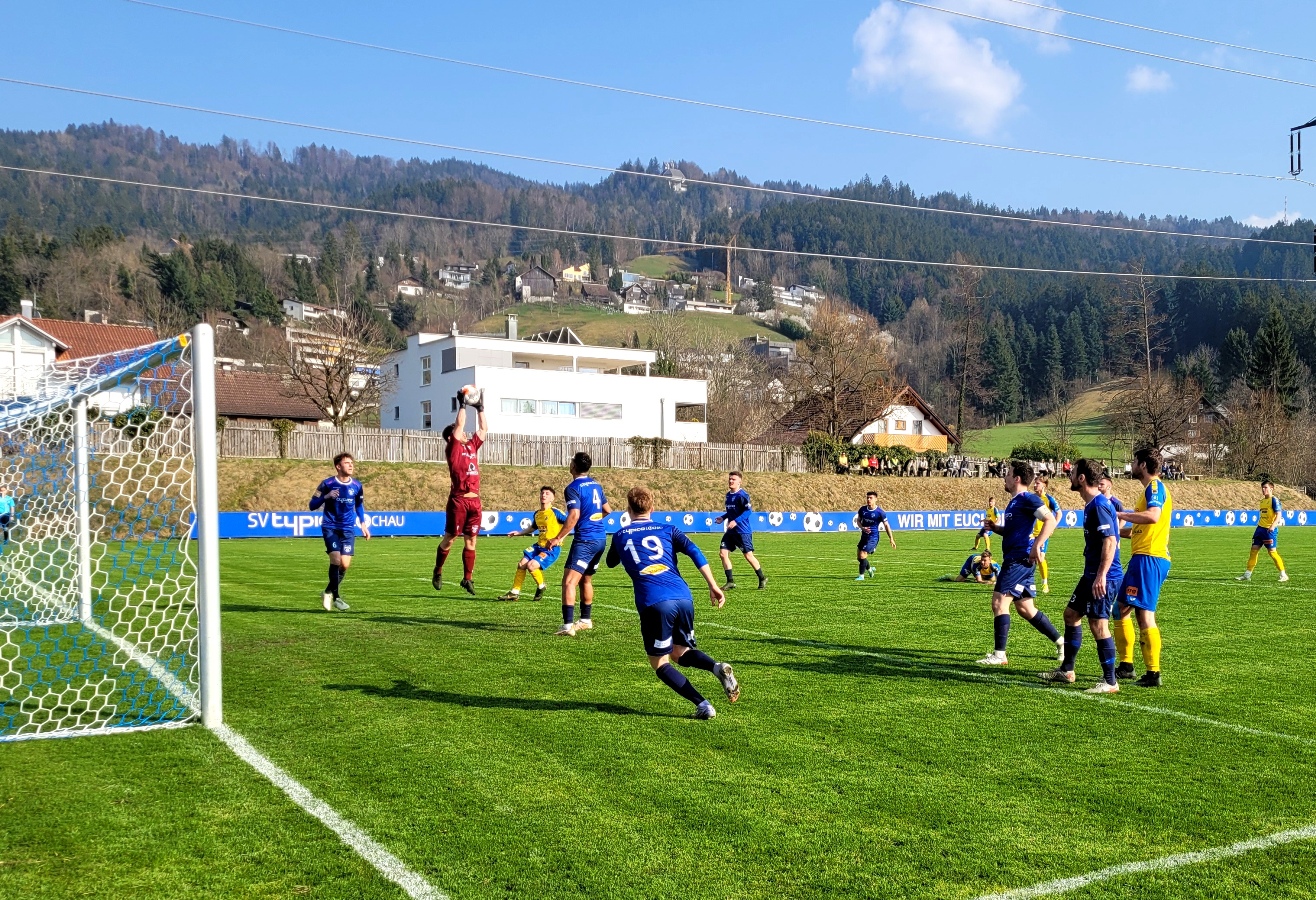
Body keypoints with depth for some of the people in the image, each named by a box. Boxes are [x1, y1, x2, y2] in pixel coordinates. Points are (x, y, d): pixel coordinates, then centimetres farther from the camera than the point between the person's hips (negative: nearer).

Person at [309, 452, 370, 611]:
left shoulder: (357, 486, 2)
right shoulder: (327, 483, -8)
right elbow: (312, 505, -6)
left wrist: (363, 524, 13)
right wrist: (326, 496, -23)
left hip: (348, 529, 3)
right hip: (331, 527, -3)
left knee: (345, 564, -4)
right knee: (336, 559, -19)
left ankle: (329, 592, 22)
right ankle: (335, 597, -3)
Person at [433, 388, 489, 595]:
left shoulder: (472, 446, 16)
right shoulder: (453, 448, -1)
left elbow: (483, 430, 20)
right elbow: (459, 425, -9)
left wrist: (480, 408, 16)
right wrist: (462, 404, -3)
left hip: (475, 501, 6)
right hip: (458, 500, -6)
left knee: (471, 541, 6)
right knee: (449, 538, 3)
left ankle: (468, 578, 10)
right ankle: (438, 572, 19)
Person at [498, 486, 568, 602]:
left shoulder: (555, 512, -13)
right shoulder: (537, 513, 10)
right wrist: (519, 533, 21)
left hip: (552, 548, -7)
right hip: (539, 545, 7)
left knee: (531, 565, -21)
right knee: (521, 564, 0)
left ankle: (541, 587, 6)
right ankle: (515, 592, 13)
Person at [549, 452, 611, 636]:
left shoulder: (573, 488, -11)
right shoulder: (596, 485, 12)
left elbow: (574, 516, -20)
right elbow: (607, 510, 22)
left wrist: (558, 538, -16)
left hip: (585, 540, -8)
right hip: (601, 539, 8)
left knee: (569, 581, -11)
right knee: (586, 579, 22)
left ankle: (568, 625, -20)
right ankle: (586, 620, 31)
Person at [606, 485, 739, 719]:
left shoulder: (620, 536, 19)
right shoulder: (667, 530, 20)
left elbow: (611, 563, 39)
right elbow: (694, 552, 4)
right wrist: (713, 586, 1)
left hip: (654, 603, -3)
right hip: (684, 597, 3)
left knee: (660, 663, 12)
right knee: (681, 653, 22)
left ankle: (702, 705, -6)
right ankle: (717, 667, -9)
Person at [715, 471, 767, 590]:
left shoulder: (742, 495, -14)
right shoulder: (728, 495, 12)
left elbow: (749, 510, -21)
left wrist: (736, 521, -27)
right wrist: (723, 517, 10)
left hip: (743, 531, -8)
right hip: (731, 531, 8)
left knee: (748, 555, -4)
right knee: (723, 552, -1)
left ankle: (762, 579, 15)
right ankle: (730, 582, 7)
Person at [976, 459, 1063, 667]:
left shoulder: (1028, 499, -11)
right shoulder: (1014, 502, 19)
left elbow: (1050, 520, -21)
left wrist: (1037, 546, -26)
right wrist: (995, 527, 10)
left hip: (1020, 558, -11)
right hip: (1014, 558, 11)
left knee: (999, 602, -11)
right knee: (1025, 608, 15)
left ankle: (999, 655, -9)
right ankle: (1060, 641, 24)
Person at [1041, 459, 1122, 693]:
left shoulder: (1099, 505, -18)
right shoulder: (1091, 504, 13)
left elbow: (1110, 541, -25)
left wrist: (1101, 576, -28)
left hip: (1103, 578, -11)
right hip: (1091, 574, 11)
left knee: (1098, 625, -8)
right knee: (1071, 614, 18)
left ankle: (1110, 682, 1)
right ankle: (1066, 671, 28)